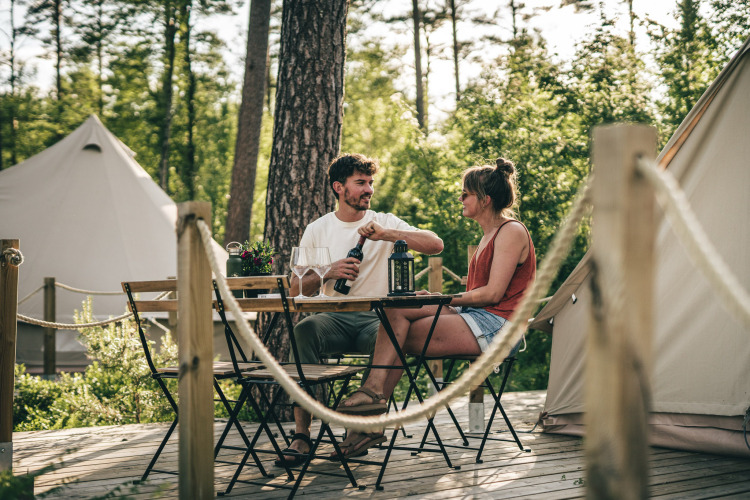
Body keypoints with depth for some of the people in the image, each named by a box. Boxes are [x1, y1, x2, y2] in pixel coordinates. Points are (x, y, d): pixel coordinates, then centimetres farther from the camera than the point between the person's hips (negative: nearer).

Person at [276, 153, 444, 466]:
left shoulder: (385, 223, 11)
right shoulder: (317, 230, 13)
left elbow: (435, 245, -4)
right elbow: (296, 290, 9)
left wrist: (385, 234, -14)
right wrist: (328, 273, -11)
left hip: (377, 317, -1)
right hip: (335, 318, 1)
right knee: (305, 330, -33)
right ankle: (302, 434, -33)